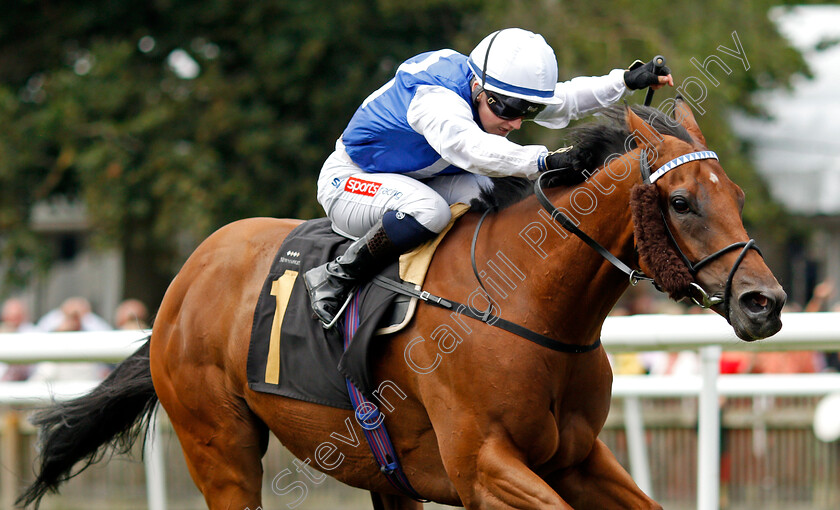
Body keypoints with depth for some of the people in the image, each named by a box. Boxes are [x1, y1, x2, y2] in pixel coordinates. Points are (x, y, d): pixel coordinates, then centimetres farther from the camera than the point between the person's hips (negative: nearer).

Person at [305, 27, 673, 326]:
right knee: (429, 209, -38)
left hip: (411, 180, 9)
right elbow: (469, 146, -54)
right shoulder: (434, 100, -35)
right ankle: (336, 277, -23)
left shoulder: (498, 93, -7)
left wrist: (627, 80, -11)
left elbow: (566, 100, 3)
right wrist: (544, 161, -65)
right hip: (347, 181, -9)